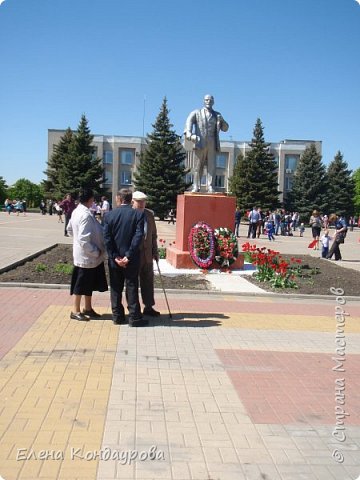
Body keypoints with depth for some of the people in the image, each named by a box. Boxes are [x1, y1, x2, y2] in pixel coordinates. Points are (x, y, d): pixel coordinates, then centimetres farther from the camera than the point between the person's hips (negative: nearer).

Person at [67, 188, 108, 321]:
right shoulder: (86, 215, -25)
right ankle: (76, 311, 18)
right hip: (87, 256, -9)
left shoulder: (76, 211, 3)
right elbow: (84, 240, -28)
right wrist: (96, 252, -17)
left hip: (88, 255, 9)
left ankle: (88, 308, 31)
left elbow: (69, 229, 16)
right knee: (81, 284, 5)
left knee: (89, 283, 19)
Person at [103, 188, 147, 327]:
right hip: (131, 259, -2)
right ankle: (134, 318, 8)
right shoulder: (138, 214, -7)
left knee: (115, 288, 12)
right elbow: (138, 236, -15)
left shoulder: (109, 215, -2)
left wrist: (115, 257, -6)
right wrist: (128, 256, -13)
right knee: (132, 288, 5)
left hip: (114, 259, 2)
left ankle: (117, 316, 18)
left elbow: (107, 238, -7)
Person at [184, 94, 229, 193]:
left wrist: (222, 121, -5)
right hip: (200, 143, -2)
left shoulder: (217, 115, 20)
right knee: (198, 167, -2)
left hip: (212, 144, 2)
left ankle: (210, 188, -6)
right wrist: (188, 133, -25)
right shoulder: (196, 113, 14)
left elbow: (225, 129, 17)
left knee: (212, 167, -5)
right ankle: (196, 187, 0)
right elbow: (189, 122, -4)